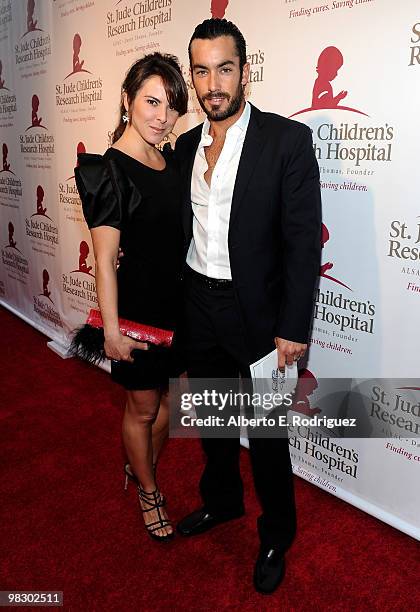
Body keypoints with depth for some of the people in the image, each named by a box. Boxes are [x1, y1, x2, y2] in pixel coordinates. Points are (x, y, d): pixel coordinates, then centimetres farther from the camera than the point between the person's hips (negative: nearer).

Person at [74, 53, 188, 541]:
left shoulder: (171, 162, 5)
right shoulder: (107, 170, -16)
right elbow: (105, 259, -17)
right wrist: (112, 330, -17)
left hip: (179, 300, 7)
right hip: (139, 302, -7)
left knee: (166, 398, 21)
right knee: (142, 407, 13)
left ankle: (140, 468, 47)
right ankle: (148, 492, 37)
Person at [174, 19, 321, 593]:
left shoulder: (288, 140, -12)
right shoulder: (186, 146, 6)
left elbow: (304, 241, -14)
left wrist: (293, 329, -17)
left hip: (258, 313, -5)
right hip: (200, 308, 6)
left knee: (267, 434, 9)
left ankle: (276, 536, 36)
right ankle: (221, 500, 49)